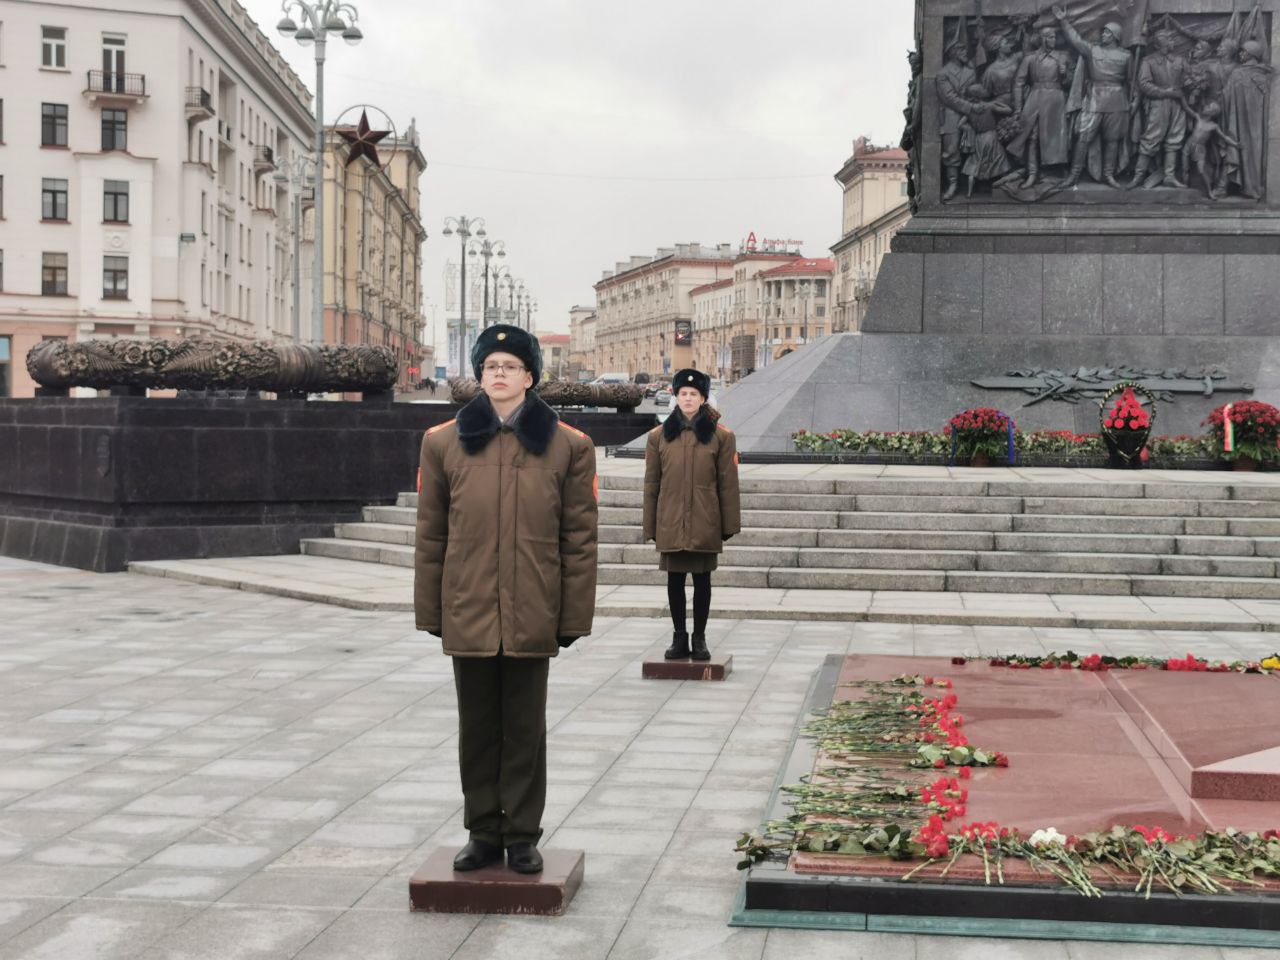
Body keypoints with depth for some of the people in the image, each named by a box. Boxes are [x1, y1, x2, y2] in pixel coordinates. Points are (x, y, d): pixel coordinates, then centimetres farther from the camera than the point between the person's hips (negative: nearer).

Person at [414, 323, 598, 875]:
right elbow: (430, 536, 6)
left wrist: (574, 617, -2)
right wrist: (430, 611, 4)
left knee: (525, 730, 7)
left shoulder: (568, 447, 0)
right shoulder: (444, 443, 4)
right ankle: (483, 833, 22)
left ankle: (522, 836, 19)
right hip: (468, 615, 1)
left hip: (532, 617, -1)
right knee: (477, 729, 10)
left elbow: (579, 539, 1)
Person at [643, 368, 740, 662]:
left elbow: (728, 483, 2)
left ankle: (699, 638, 16)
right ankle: (679, 638, 17)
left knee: (702, 579, 6)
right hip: (670, 524, 1)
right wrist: (650, 527, 5)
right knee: (674, 579, 7)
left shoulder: (721, 436, 0)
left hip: (705, 524, -1)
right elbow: (651, 484, 6)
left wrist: (729, 524, 0)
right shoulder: (659, 436, 4)